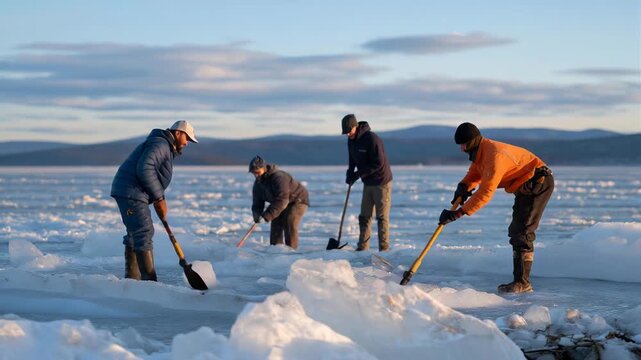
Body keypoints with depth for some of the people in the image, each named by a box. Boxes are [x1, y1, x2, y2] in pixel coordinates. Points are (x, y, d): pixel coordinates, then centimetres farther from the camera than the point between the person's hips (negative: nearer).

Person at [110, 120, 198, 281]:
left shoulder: (167, 149, 22)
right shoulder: (160, 145, -13)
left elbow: (156, 177, 25)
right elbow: (144, 169, -25)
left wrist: (159, 201, 12)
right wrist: (159, 198, -19)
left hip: (128, 193, 11)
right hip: (131, 193, -11)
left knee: (135, 234, 17)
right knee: (144, 233, -13)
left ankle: (131, 278, 24)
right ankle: (149, 280, -16)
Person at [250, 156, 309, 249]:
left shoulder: (278, 177, -34)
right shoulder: (258, 183, -6)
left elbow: (282, 200, -39)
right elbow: (257, 203, -6)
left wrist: (267, 216, -43)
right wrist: (257, 215, -29)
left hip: (298, 200, -8)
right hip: (281, 204, 8)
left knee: (289, 224, -22)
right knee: (276, 225, 0)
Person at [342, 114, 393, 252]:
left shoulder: (372, 139, -22)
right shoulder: (351, 140, 3)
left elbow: (378, 163, -24)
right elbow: (352, 159, 16)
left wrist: (358, 174, -22)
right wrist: (350, 173, -2)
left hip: (382, 182, -8)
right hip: (368, 183, 8)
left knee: (382, 217, -4)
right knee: (364, 217, 7)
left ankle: (384, 248, 0)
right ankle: (362, 247, 11)